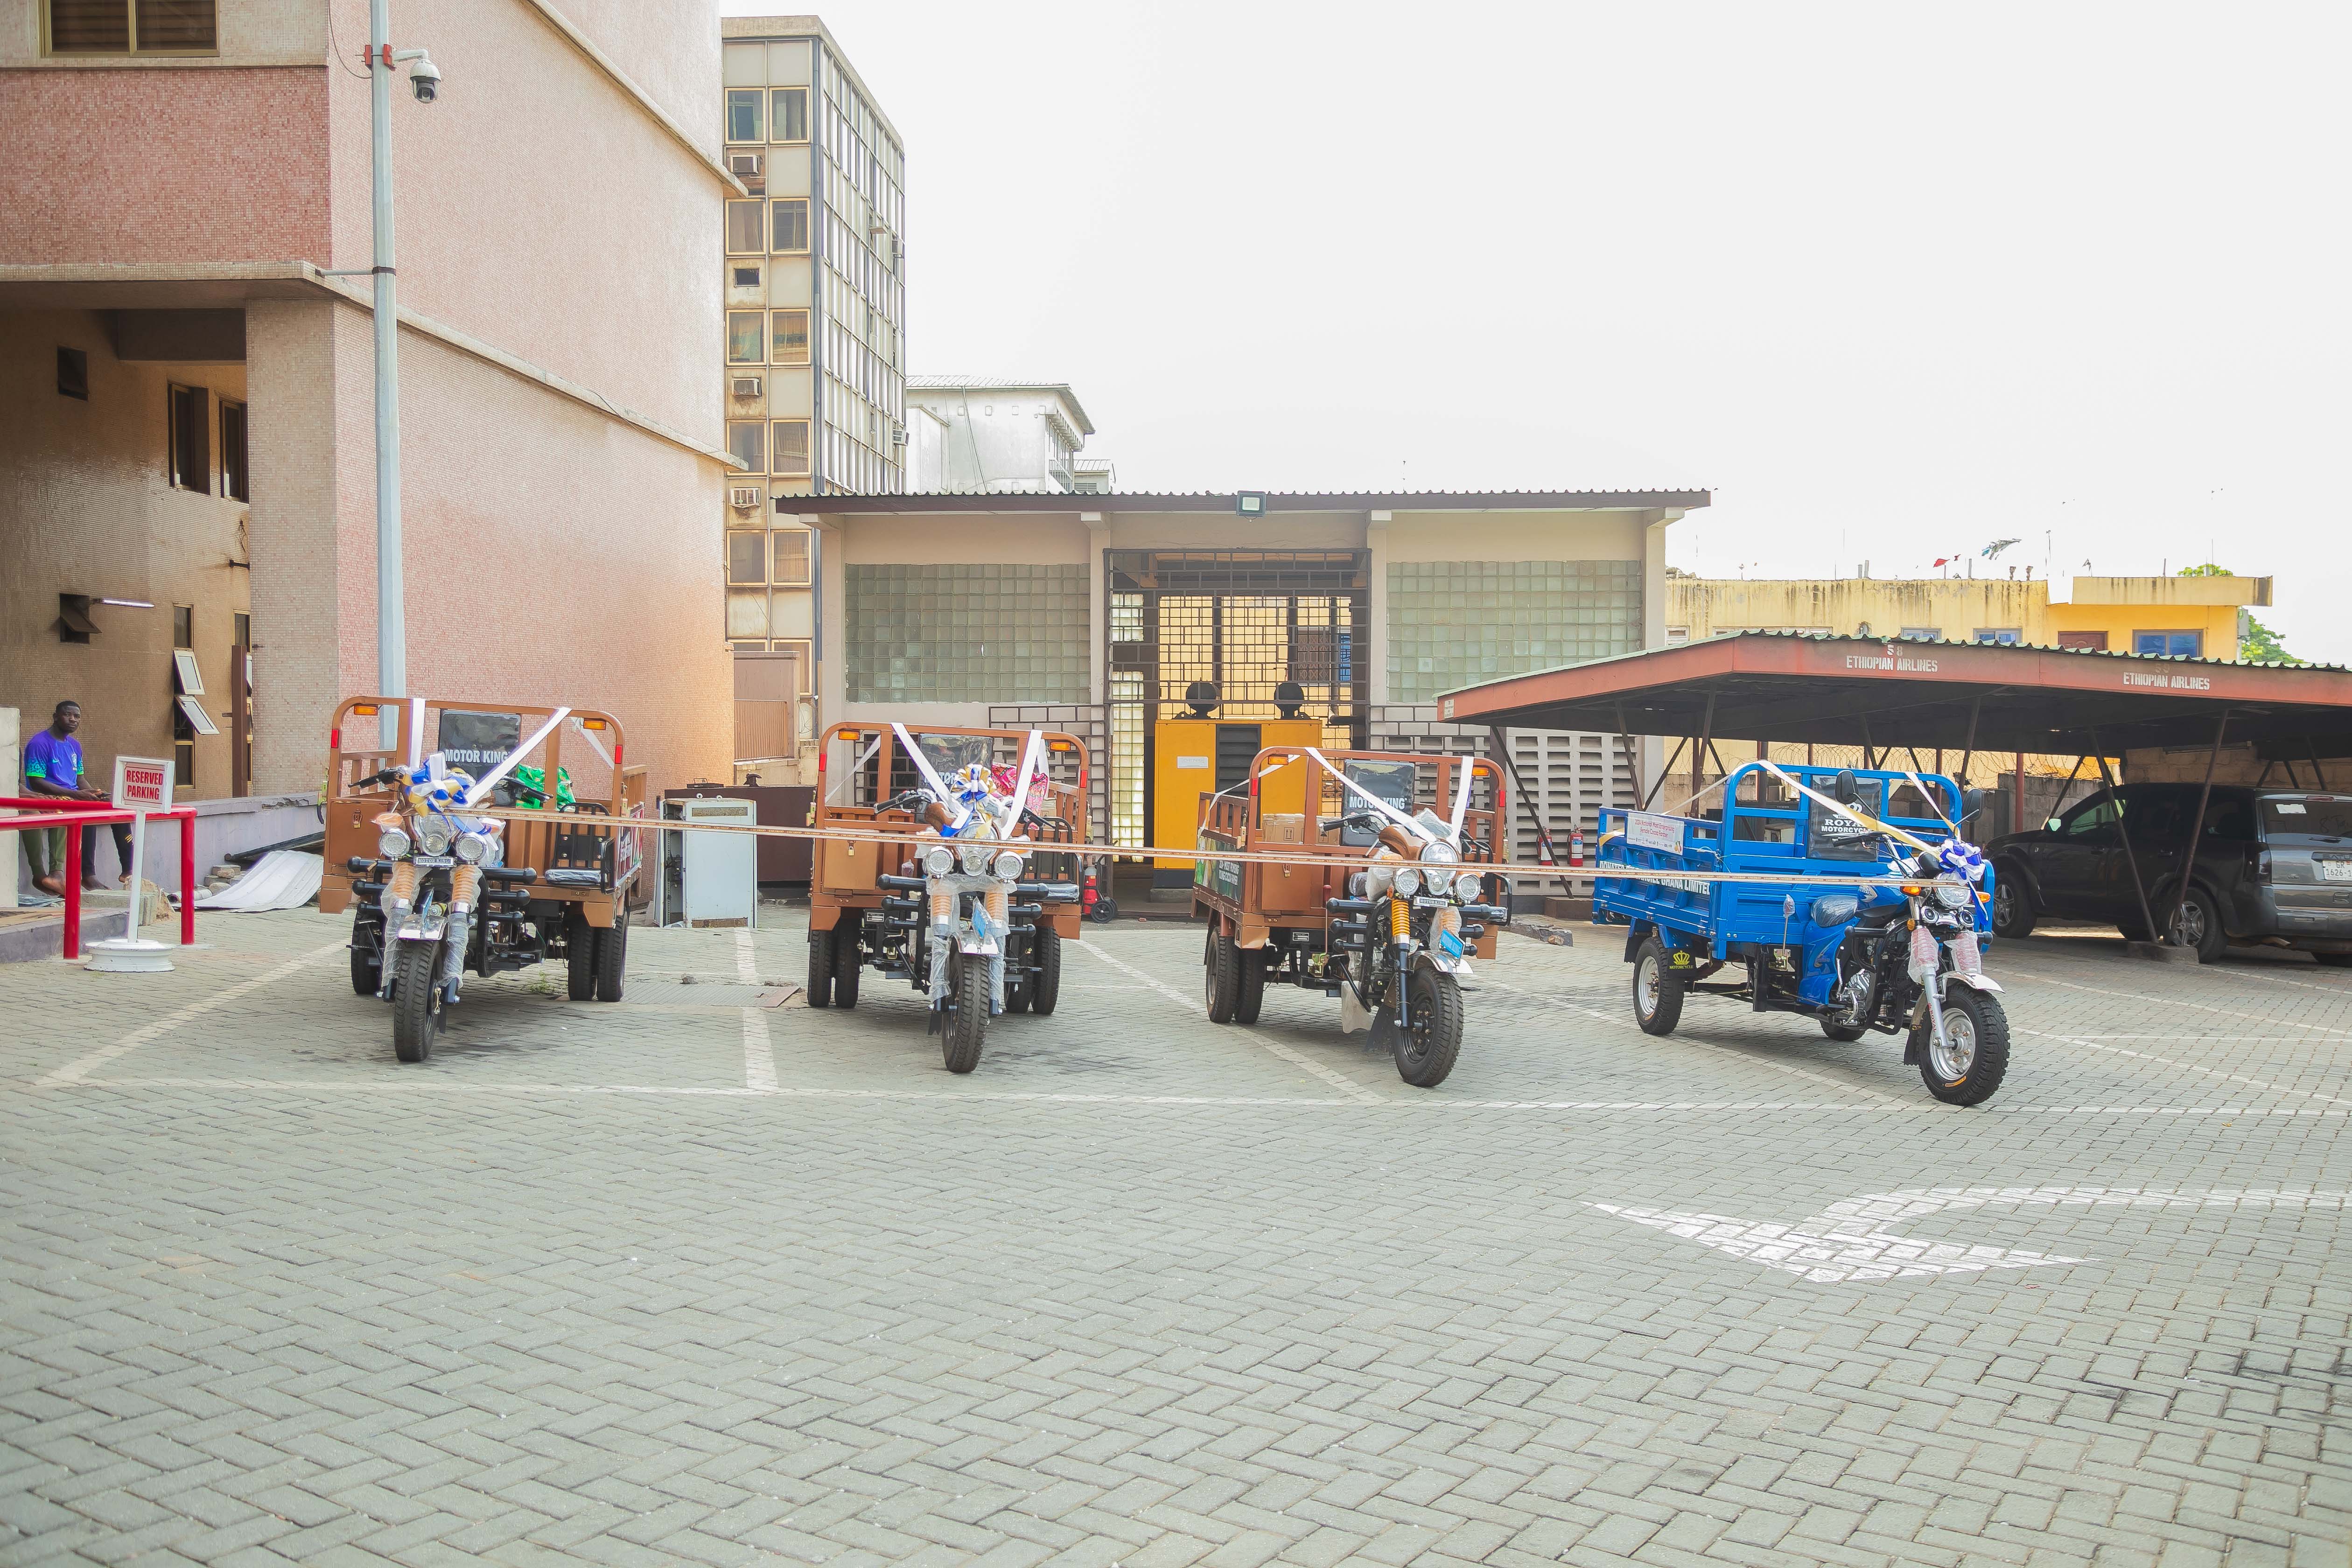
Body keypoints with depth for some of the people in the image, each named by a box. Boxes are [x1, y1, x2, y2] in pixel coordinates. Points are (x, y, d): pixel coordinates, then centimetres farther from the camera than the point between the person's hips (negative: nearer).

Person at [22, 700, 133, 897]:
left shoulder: (75, 746, 18)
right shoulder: (39, 743, -8)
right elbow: (36, 783, -17)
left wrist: (93, 793, -1)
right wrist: (76, 795, -22)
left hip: (75, 798, 8)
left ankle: (128, 870, -10)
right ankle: (89, 875, -35)